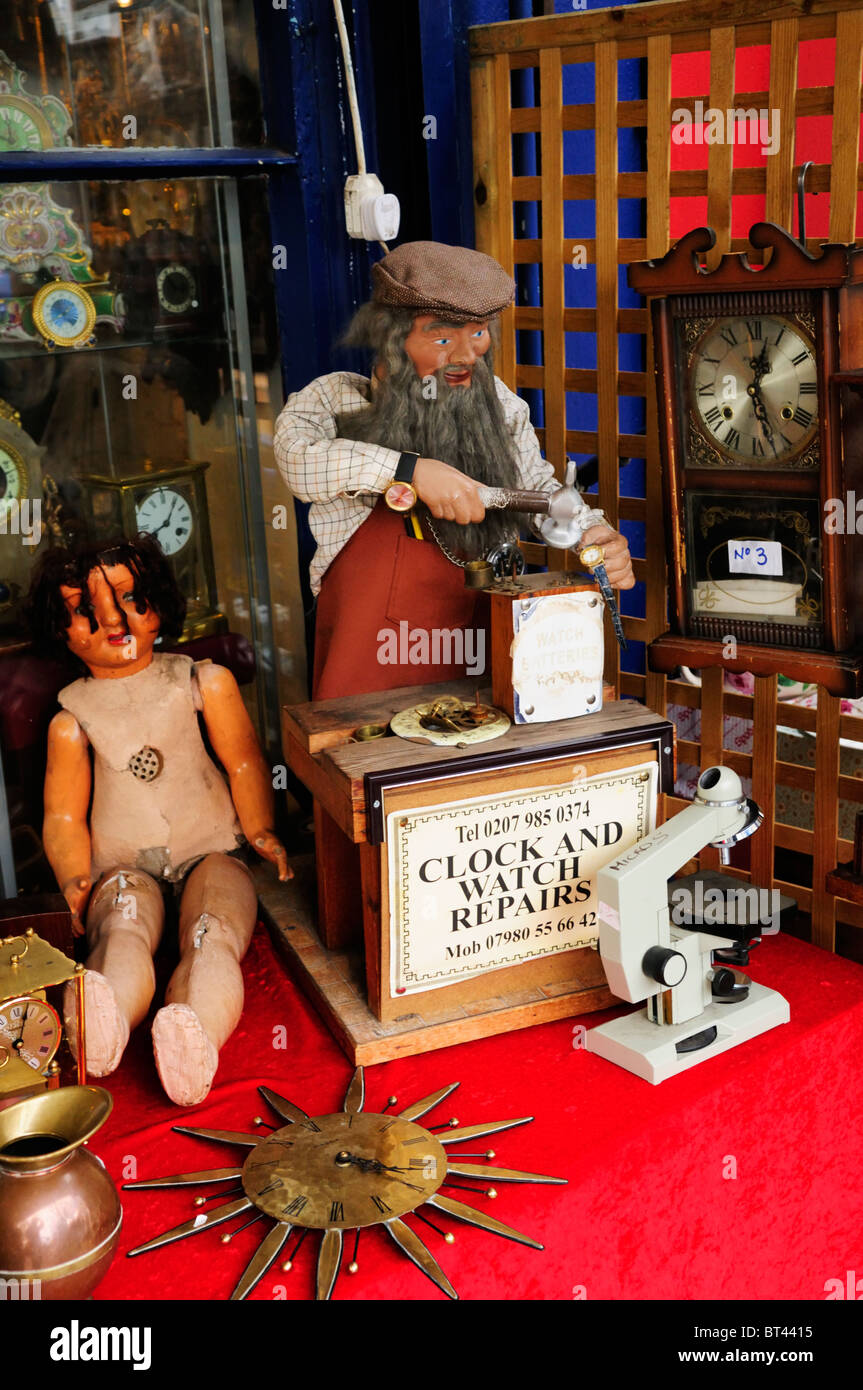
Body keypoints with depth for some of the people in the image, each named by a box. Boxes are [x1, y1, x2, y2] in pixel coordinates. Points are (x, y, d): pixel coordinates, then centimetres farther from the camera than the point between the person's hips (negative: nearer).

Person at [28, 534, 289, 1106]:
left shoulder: (204, 682, 11)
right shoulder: (72, 718, 10)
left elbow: (244, 763, 11)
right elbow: (64, 815, 9)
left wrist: (261, 830, -4)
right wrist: (75, 880, -9)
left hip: (209, 850, 0)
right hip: (123, 866, 0)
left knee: (213, 934, -33)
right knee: (122, 933, -35)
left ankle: (195, 1043, -61)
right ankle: (97, 1033, -64)